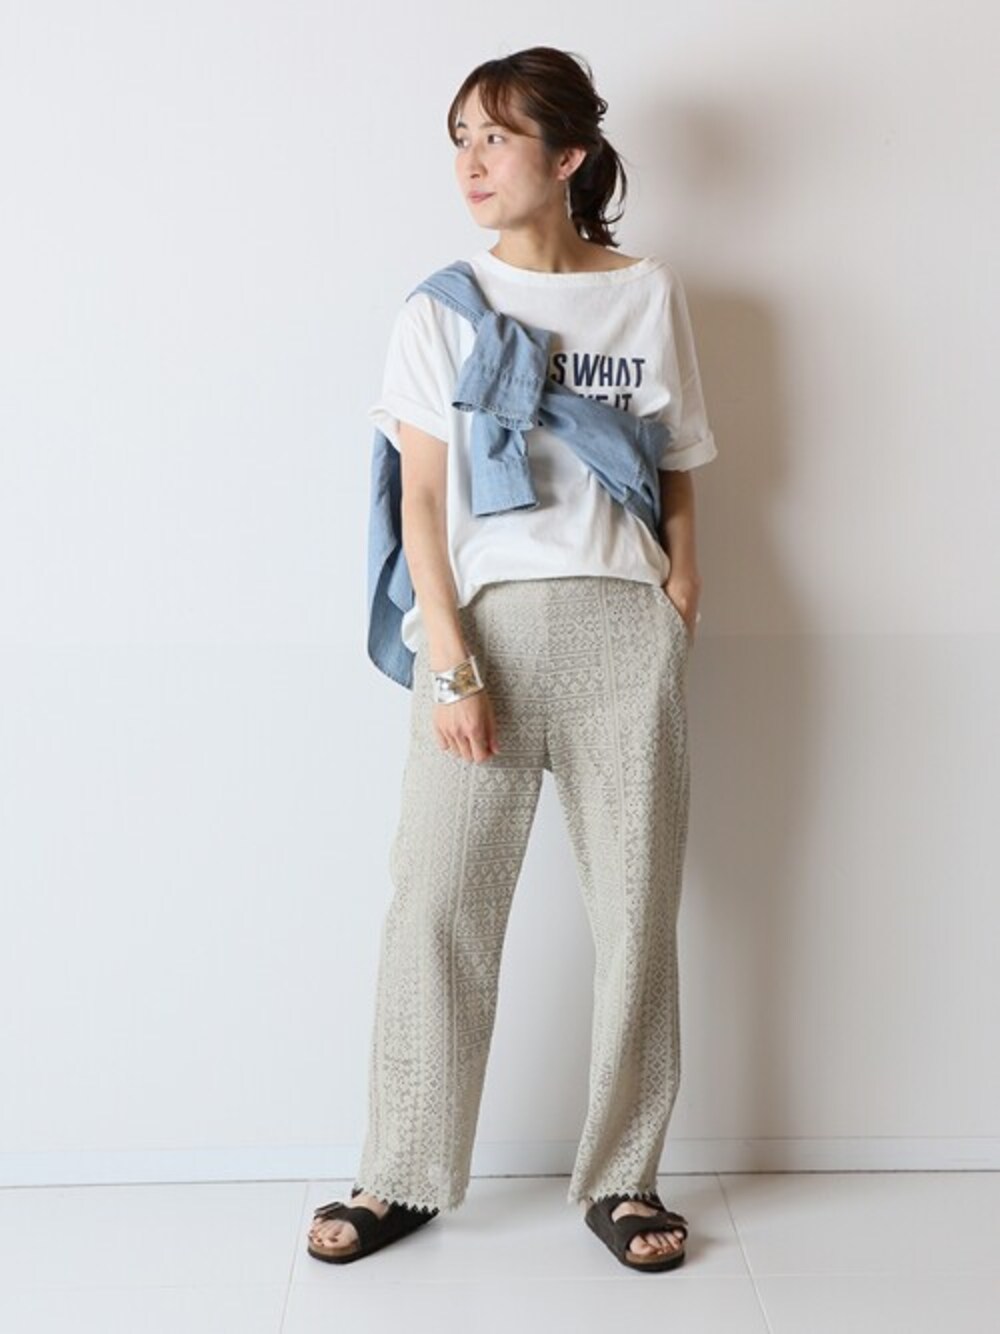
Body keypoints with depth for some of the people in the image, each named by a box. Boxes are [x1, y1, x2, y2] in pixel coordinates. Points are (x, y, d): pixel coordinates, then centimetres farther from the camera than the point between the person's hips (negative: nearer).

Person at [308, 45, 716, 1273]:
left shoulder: (649, 295, 7)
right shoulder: (439, 310, 4)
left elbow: (678, 481, 11)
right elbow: (423, 497, -1)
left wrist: (677, 623, 0)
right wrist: (452, 666, -10)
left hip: (623, 628, 1)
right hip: (485, 621, -1)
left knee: (635, 908, 4)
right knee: (437, 906, 0)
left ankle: (621, 1178, 19)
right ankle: (405, 1176, 15)